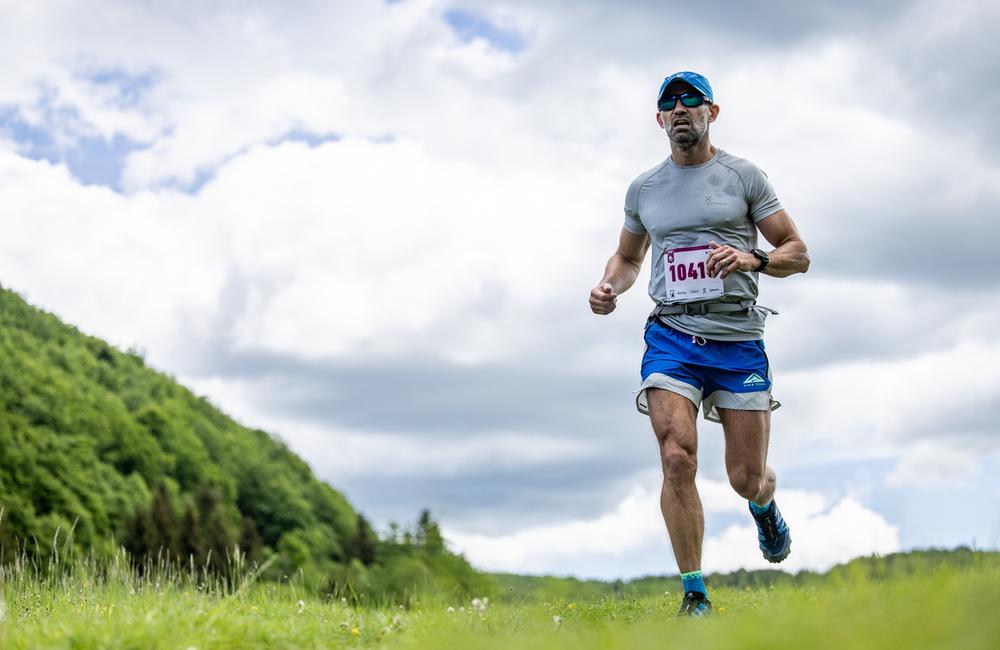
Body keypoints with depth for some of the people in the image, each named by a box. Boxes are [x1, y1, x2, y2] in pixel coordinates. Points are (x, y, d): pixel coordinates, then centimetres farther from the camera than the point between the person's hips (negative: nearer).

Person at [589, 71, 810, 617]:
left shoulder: (743, 176, 5)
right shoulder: (643, 189, 13)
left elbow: (798, 253, 6)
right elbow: (627, 256, 27)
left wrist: (753, 259, -15)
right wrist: (609, 286, 5)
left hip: (737, 337, -1)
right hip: (671, 333, 1)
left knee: (746, 478, 1)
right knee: (677, 459, -17)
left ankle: (765, 509, 41)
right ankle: (695, 596, -7)